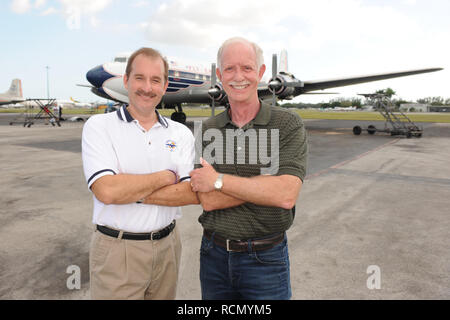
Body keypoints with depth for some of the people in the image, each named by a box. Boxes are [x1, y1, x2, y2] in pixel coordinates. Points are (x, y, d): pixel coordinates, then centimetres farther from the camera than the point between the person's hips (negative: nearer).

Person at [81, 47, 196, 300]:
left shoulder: (181, 133, 1)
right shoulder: (99, 126, -6)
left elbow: (192, 194, -9)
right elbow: (106, 191, -21)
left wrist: (130, 190, -16)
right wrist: (166, 177, -12)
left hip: (168, 246, 3)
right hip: (117, 250, -3)